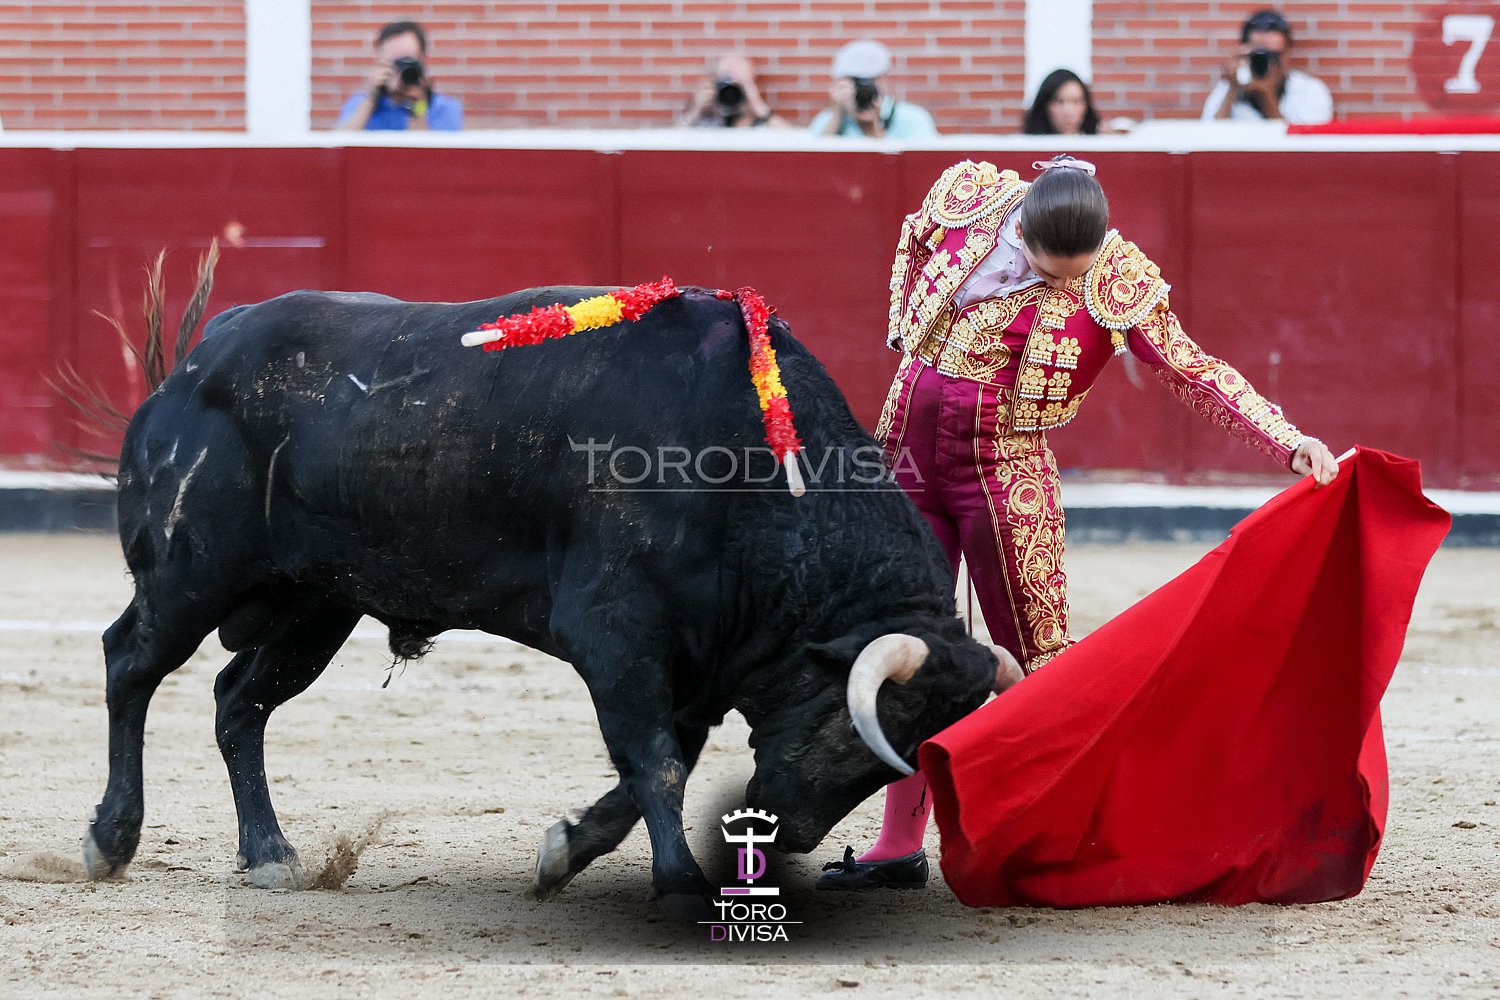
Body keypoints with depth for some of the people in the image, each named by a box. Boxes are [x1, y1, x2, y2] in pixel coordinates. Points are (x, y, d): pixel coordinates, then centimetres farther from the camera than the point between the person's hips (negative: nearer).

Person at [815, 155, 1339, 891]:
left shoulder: (1121, 283, -16)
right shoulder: (967, 196, -8)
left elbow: (1195, 374, -9)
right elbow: (913, 242, 15)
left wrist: (1289, 442, -16)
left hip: (1004, 471, -3)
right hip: (908, 446, 4)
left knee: (1035, 660, -2)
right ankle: (899, 846, 15)